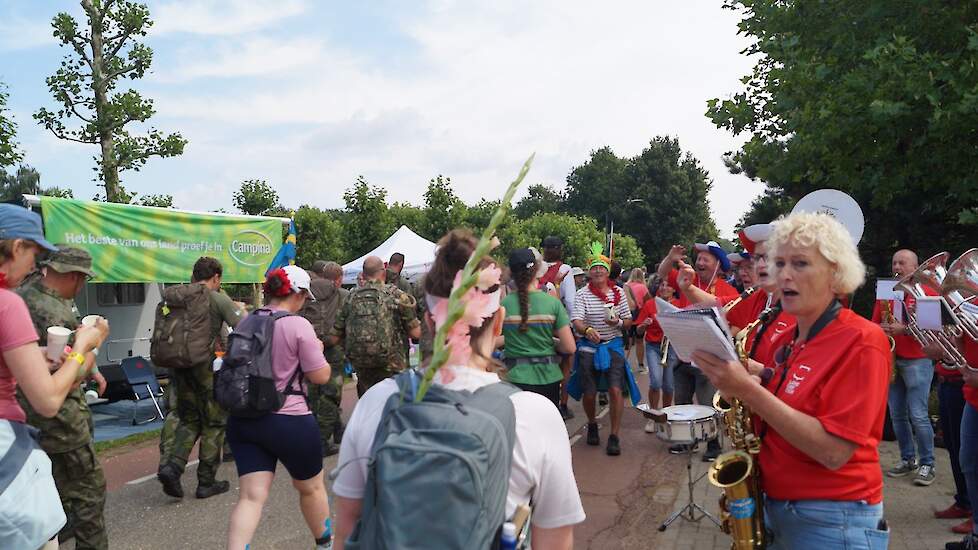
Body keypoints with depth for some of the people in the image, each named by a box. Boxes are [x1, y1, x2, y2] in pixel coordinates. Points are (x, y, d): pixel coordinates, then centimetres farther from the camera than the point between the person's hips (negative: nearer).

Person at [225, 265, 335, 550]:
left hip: (242, 420, 5)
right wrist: (317, 349, 7)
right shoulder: (299, 326, -14)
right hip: (289, 422, -5)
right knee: (312, 487, 18)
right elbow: (321, 376, -12)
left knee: (251, 496, 4)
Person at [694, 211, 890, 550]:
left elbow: (833, 451, -24)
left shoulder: (862, 341, -17)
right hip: (775, 509, 7)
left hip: (832, 523, -7)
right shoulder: (788, 341, 6)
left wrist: (749, 391, -29)